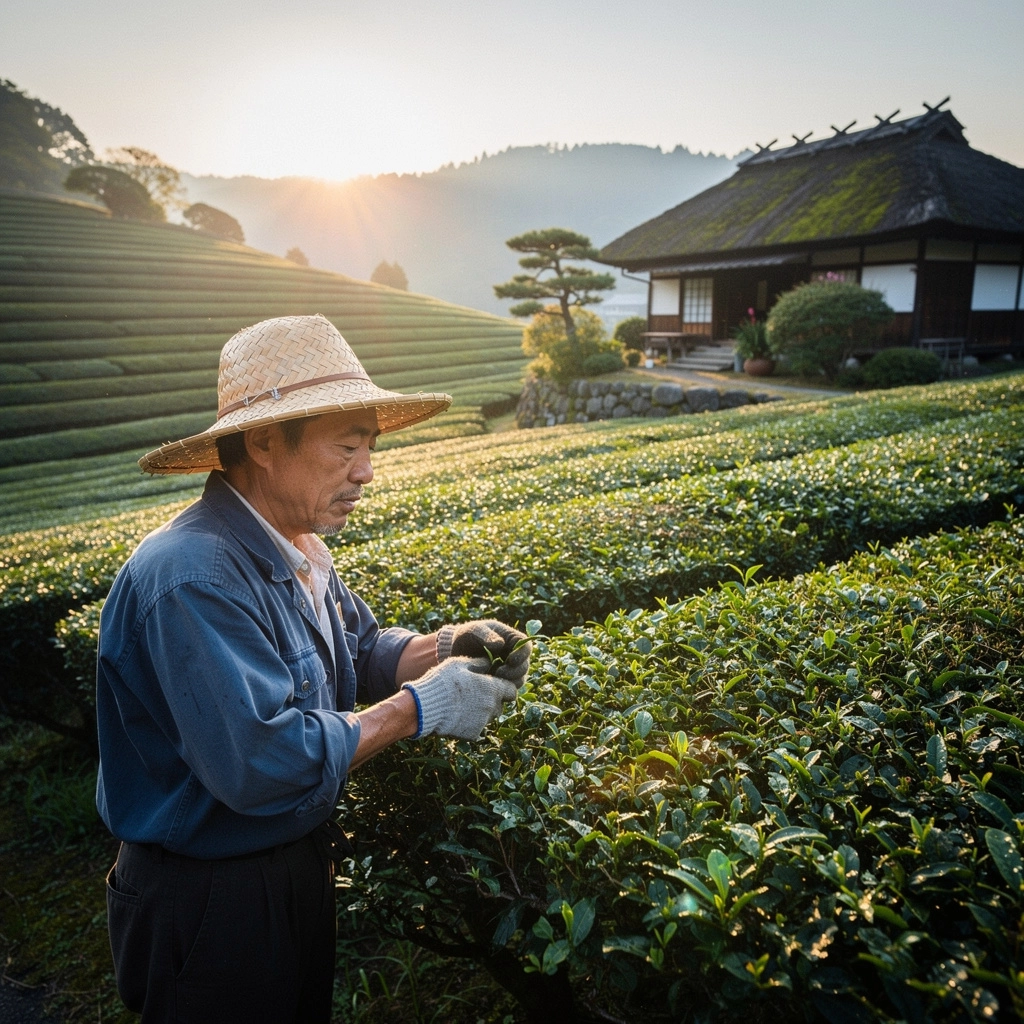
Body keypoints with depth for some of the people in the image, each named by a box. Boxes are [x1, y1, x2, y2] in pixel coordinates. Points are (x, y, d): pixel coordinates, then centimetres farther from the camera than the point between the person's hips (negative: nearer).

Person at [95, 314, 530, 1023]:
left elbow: (361, 652, 8)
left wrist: (443, 647, -11)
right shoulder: (193, 578, -32)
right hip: (209, 906, -8)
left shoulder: (299, 548, -1)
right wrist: (417, 708, -27)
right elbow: (263, 763, -37)